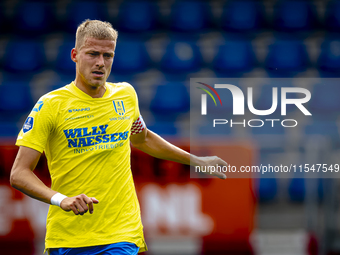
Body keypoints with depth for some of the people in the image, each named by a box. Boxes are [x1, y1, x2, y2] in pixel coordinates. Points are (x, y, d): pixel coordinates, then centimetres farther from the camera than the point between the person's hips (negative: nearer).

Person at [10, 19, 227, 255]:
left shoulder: (126, 94, 9)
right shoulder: (51, 105, -6)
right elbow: (19, 173, -10)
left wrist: (197, 161, 33)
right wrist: (60, 199, -26)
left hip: (122, 236, 2)